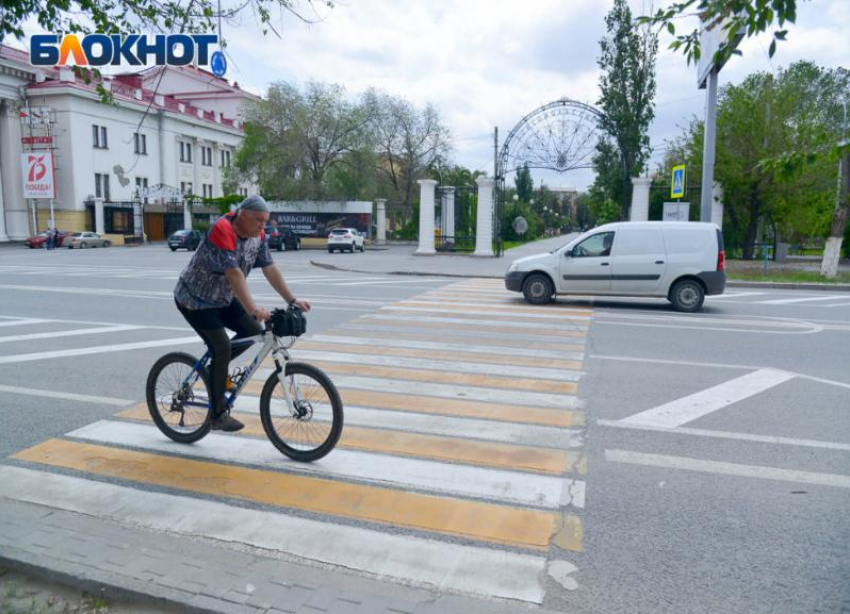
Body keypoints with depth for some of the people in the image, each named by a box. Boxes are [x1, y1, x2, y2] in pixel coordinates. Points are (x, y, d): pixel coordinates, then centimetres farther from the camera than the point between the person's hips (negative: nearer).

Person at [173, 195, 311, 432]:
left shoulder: (257, 236, -5)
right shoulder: (222, 231, -28)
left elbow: (270, 269, -7)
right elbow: (234, 274, -37)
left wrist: (293, 301, -14)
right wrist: (253, 308, -45)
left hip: (223, 298, 8)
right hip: (195, 299, -8)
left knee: (253, 331, -2)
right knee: (222, 348, -16)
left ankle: (214, 367, 19)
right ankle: (218, 414, -5)